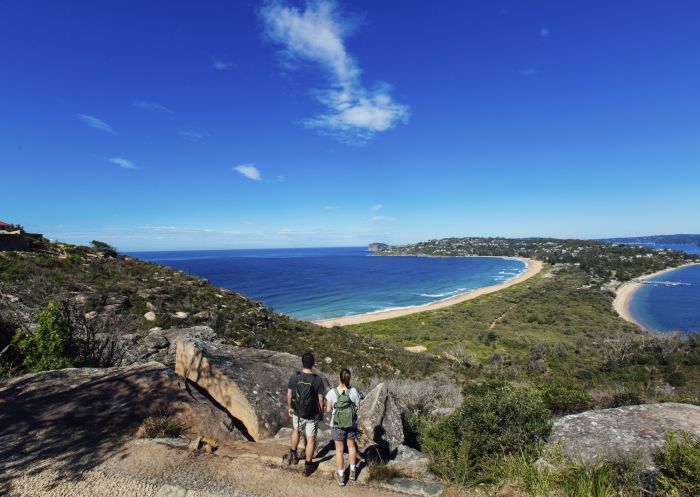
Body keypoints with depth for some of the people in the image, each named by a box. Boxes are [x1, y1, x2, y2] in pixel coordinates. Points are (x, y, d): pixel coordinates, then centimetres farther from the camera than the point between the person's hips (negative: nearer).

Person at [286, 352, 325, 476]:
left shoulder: (295, 377, -15)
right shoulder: (317, 379, -20)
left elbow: (289, 394, -4)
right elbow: (321, 399, -12)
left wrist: (289, 407, 12)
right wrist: (321, 412, 5)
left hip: (297, 412, 2)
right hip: (312, 414, -2)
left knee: (296, 430, 31)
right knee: (311, 440, 15)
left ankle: (293, 455, 45)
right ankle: (307, 466, 26)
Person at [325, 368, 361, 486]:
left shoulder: (332, 392, -21)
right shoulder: (353, 391, -18)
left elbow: (328, 409, -11)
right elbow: (358, 407, -6)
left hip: (337, 425, -1)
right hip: (352, 423, 2)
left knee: (339, 449, 16)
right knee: (351, 445, 25)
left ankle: (341, 476, 30)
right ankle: (352, 471, 40)